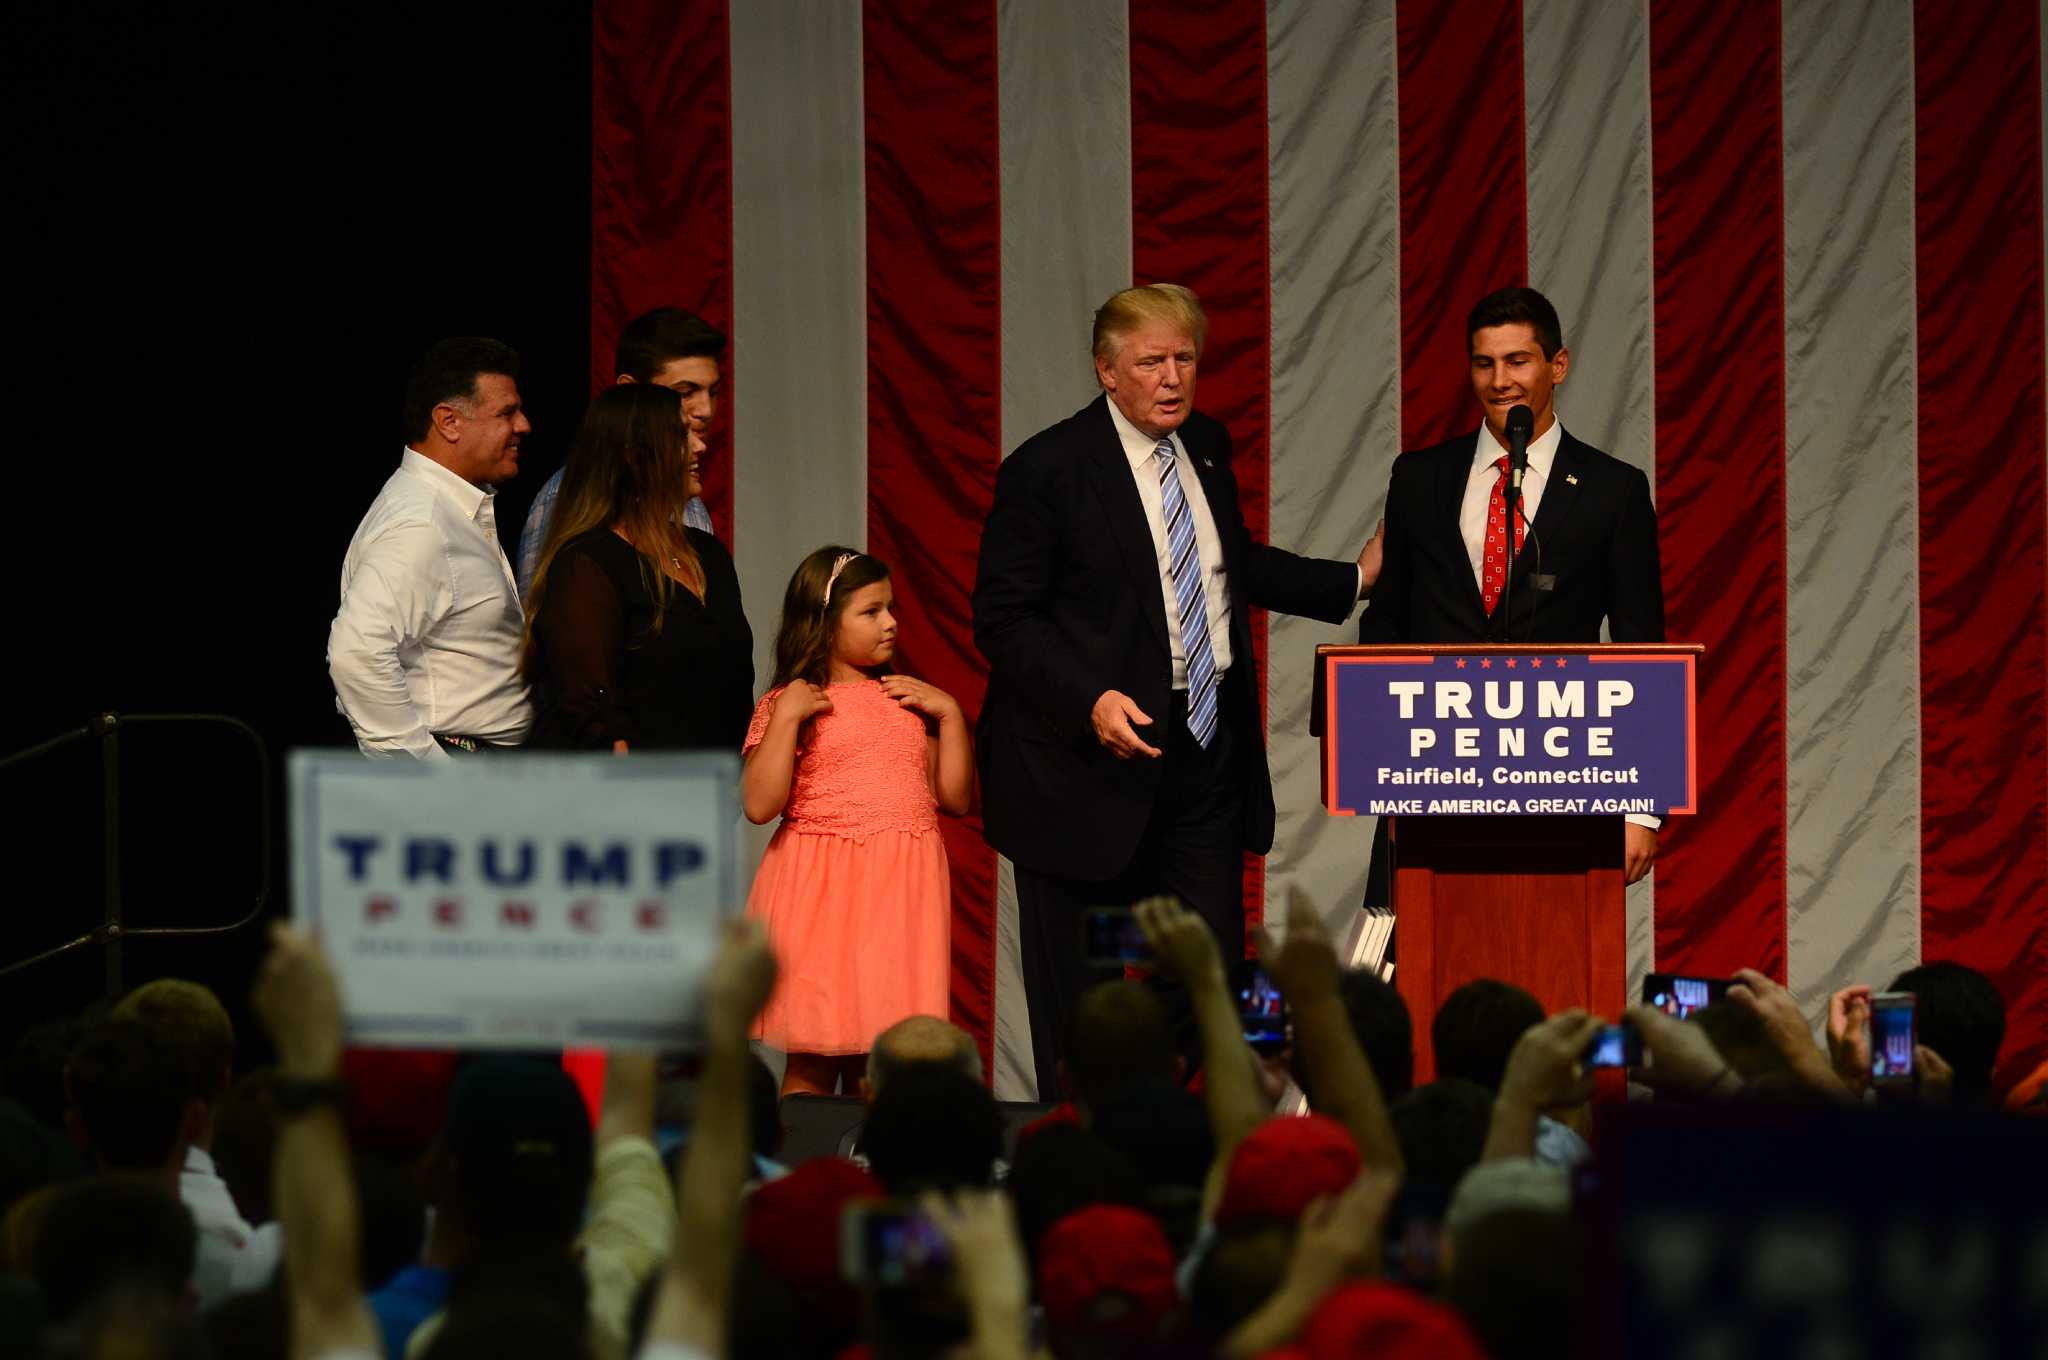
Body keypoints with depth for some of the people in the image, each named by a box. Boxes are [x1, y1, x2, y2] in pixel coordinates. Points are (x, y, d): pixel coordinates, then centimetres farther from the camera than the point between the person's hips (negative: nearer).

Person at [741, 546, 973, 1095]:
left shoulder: (906, 701, 14)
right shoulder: (787, 706, 0)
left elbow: (956, 798, 11)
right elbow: (760, 804, -12)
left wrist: (949, 713, 4)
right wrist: (788, 715, -15)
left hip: (902, 887, 4)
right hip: (823, 886, -4)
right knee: (813, 1067, -1)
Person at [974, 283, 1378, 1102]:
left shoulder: (1206, 446, 10)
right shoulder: (1048, 470, -10)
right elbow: (1002, 620, -11)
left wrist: (1354, 581, 23)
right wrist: (1090, 700, -24)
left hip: (1207, 753, 6)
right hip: (1093, 755, -6)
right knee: (1081, 1004, 0)